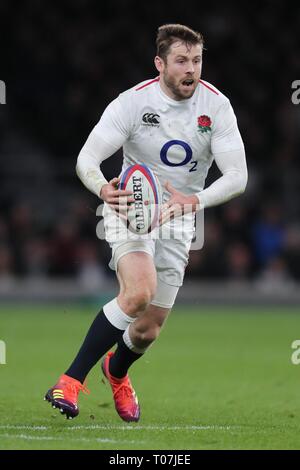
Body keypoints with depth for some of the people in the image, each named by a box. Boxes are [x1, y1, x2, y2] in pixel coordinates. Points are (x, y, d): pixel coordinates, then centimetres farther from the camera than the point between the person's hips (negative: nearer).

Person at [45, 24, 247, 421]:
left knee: (148, 330, 7)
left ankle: (117, 371, 45)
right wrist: (103, 189, -42)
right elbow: (86, 158, -19)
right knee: (140, 290, -32)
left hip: (178, 222, 3)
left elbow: (237, 176, -16)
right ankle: (71, 381, -24)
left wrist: (194, 201, -35)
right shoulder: (133, 102, -16)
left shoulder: (216, 106, -12)